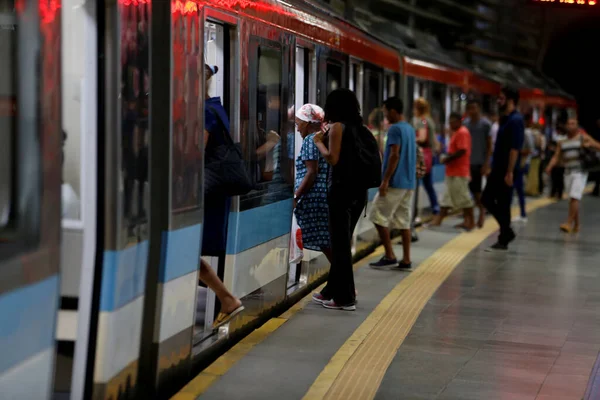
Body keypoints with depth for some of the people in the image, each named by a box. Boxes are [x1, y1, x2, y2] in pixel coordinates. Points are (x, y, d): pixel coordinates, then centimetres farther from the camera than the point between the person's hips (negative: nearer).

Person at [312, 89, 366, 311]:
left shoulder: (337, 127, -9)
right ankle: (333, 291, 25)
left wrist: (319, 142, 0)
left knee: (340, 244, -1)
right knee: (343, 242, 16)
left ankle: (344, 298, 1)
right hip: (359, 189, 8)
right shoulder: (357, 127, 12)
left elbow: (333, 158, -16)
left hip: (342, 189, -8)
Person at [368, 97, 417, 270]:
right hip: (409, 182, 8)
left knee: (378, 216, -1)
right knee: (404, 220, 8)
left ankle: (389, 256, -2)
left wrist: (385, 180, -18)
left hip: (395, 182, -8)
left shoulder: (395, 129, -11)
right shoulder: (410, 129, 15)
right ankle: (406, 260, 5)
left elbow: (394, 155, -19)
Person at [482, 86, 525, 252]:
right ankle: (507, 231, 20)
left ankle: (503, 241, 7)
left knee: (503, 204, -2)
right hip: (497, 169, 10)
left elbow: (515, 149, -20)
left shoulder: (516, 120, -15)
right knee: (486, 198, 12)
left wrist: (509, 172, -23)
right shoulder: (505, 119, 14)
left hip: (505, 170, -10)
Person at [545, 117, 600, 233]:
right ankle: (577, 224, 17)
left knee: (574, 198, -16)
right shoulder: (562, 143, 16)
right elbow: (556, 157, 10)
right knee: (572, 200, 7)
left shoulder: (583, 138, 3)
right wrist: (550, 167, -9)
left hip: (580, 172, -5)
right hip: (568, 172, 5)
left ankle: (569, 223, -18)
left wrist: (589, 144, -20)